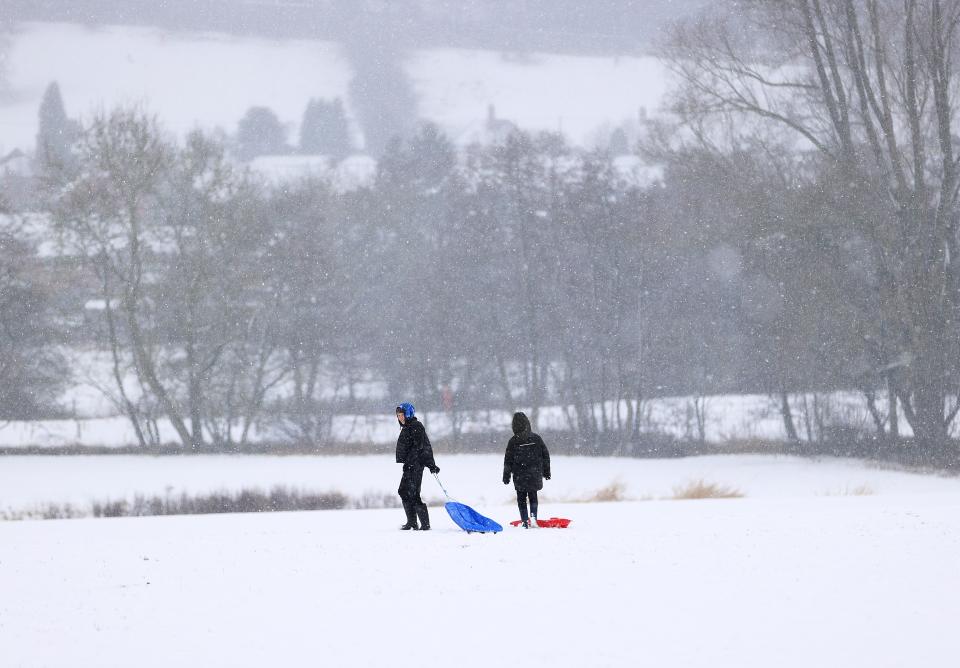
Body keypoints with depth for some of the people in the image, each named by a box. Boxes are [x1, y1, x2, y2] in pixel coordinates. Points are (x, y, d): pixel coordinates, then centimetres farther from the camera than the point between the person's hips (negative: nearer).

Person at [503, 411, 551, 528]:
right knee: (533, 497, 15)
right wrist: (546, 471, 17)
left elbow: (508, 460, -5)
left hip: (520, 476, -2)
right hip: (535, 474, 2)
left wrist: (506, 476, 4)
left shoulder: (513, 441, -8)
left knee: (521, 499, 7)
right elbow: (545, 455, 7)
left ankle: (525, 521, -1)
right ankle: (533, 515, -6)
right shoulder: (536, 438, 0)